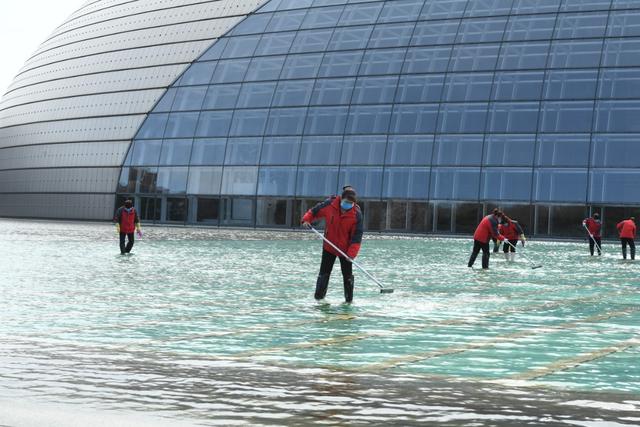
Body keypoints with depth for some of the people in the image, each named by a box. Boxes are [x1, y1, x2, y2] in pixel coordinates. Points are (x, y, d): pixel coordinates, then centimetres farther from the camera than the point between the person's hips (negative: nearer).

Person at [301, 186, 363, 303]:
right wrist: (306, 219, -15)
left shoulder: (356, 214, -19)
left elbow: (357, 236, -18)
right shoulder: (329, 205, -16)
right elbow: (314, 211, 3)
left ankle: (349, 300, 15)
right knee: (324, 273, 6)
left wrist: (351, 253, -25)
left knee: (347, 275, 3)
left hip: (345, 249, -1)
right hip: (329, 246, 1)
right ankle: (318, 298, 15)